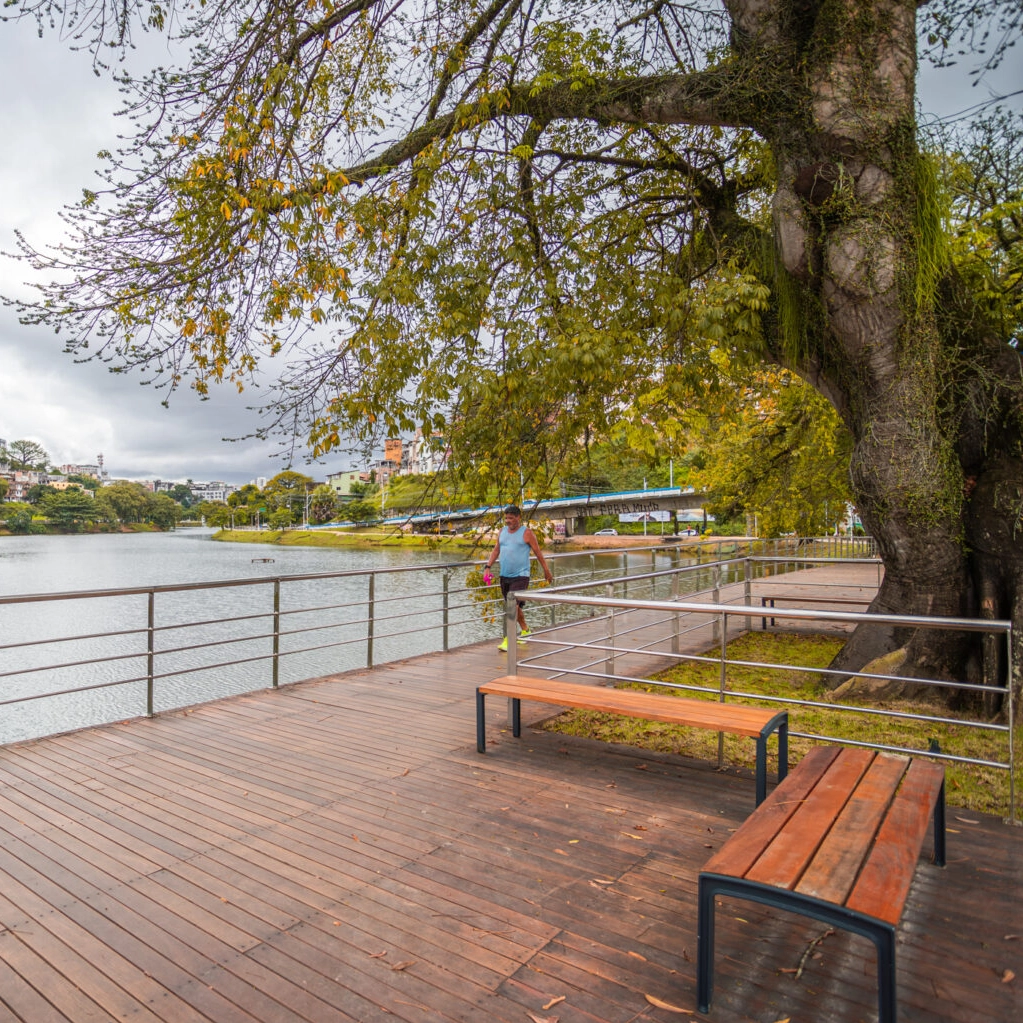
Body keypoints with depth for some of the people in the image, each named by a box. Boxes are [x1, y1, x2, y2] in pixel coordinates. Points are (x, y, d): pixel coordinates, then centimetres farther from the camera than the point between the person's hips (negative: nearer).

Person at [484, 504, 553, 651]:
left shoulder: (526, 533, -6)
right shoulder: (502, 532, 10)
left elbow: (538, 552, 0)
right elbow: (496, 550, 12)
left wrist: (546, 571, 4)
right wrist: (488, 567, 0)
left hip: (520, 576, -6)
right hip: (504, 576, 6)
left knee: (513, 605, -15)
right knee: (514, 606, 17)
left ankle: (508, 640, -15)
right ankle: (525, 630, 37)